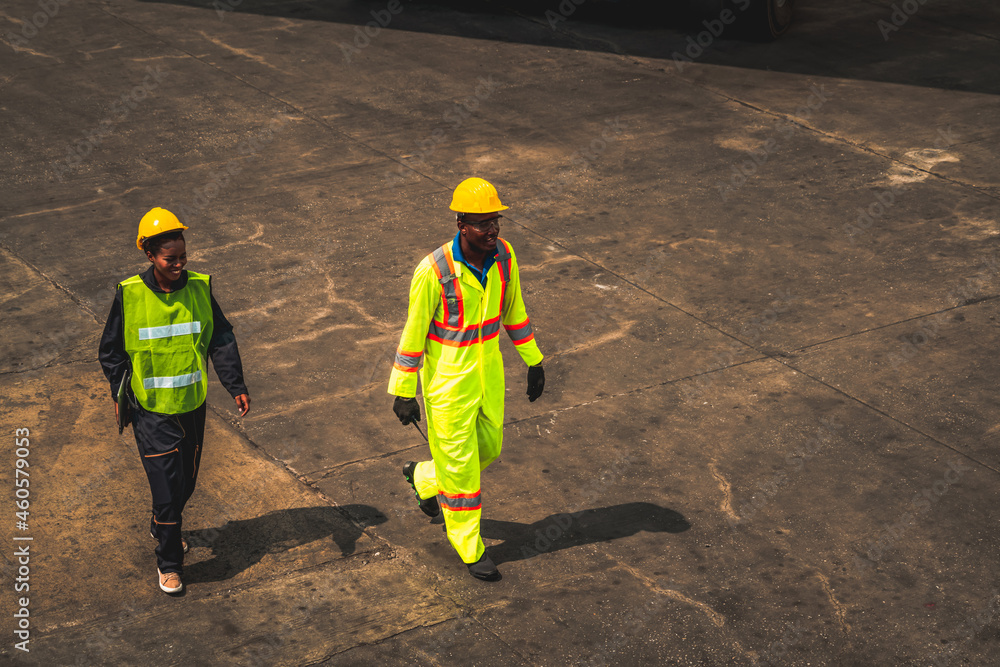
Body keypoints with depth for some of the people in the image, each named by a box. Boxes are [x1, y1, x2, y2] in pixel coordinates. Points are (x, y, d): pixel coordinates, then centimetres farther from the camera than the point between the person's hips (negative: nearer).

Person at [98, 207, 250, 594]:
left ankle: (162, 529, 47)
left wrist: (236, 386, -8)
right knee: (167, 488, -5)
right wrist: (120, 395, -4)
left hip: (193, 407, 4)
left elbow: (221, 341, 1)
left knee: (186, 482, 18)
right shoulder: (130, 295, -12)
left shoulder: (200, 288, -5)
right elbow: (111, 351, 1)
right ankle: (168, 564, 13)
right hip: (151, 411, -4)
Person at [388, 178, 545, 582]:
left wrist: (533, 361, 12)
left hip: (489, 370, 6)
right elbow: (413, 332, -15)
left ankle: (424, 479, 48)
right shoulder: (434, 272, -25)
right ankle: (469, 547, 25)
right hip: (447, 378, -6)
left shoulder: (503, 255, -8)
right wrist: (403, 393, -10)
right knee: (459, 462, 6)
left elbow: (513, 310, 7)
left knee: (487, 449, 20)